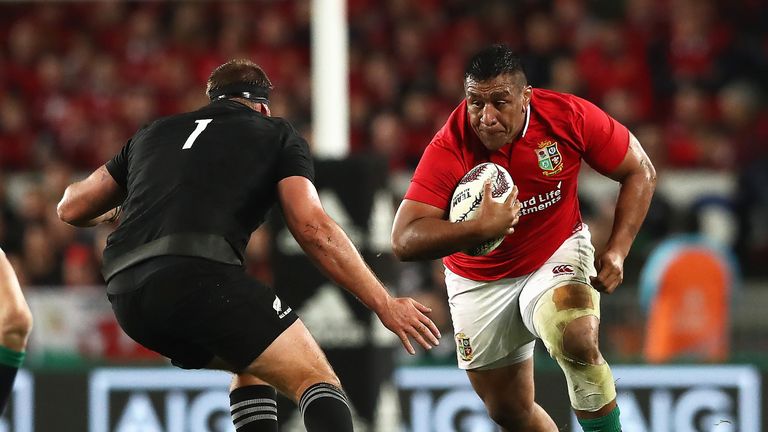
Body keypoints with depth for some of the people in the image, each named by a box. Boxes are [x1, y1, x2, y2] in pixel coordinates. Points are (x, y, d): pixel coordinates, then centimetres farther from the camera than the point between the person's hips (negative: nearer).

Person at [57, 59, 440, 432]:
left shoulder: (156, 132, 30)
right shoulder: (276, 135, 19)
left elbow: (72, 208, 34)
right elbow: (313, 228, 5)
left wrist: (118, 211, 55)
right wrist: (384, 304, 7)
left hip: (125, 297, 6)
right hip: (199, 276, -6)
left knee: (254, 365, 29)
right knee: (317, 381, -3)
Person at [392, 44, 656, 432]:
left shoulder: (568, 116, -22)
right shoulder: (450, 148, -26)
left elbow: (640, 172, -6)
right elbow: (404, 241, -32)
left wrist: (617, 251, -17)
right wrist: (482, 227, -44)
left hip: (558, 254, -1)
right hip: (480, 282, 1)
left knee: (577, 341, -32)